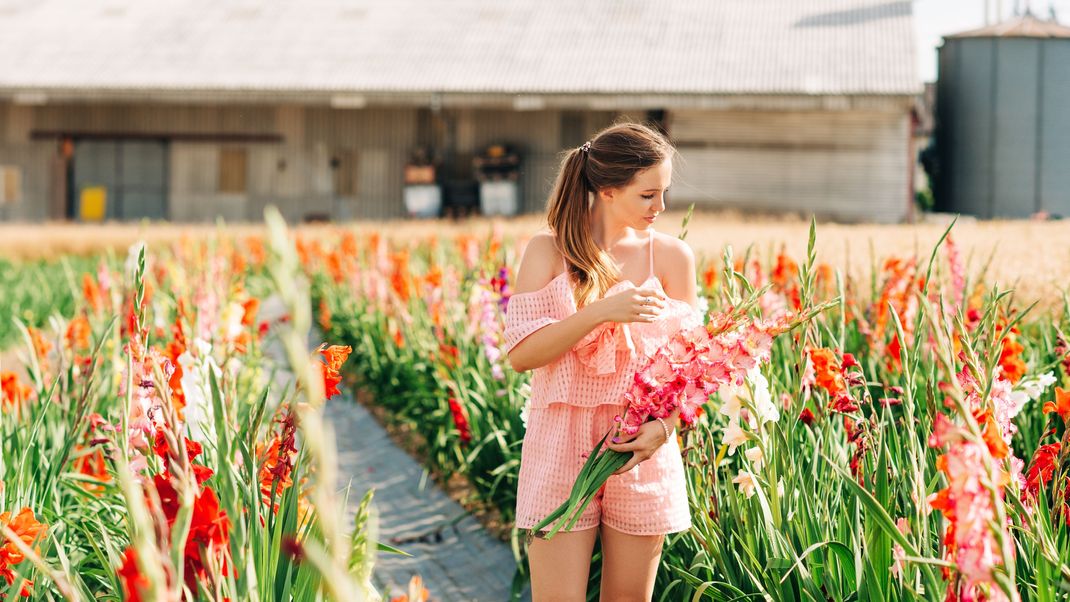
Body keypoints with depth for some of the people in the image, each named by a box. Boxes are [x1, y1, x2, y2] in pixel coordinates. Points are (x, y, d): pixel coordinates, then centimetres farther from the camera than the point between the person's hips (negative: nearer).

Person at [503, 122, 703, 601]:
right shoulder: (548, 251, -2)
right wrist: (600, 313, -20)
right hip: (561, 447, -2)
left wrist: (663, 426, -16)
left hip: (641, 449, 2)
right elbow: (520, 353, -9)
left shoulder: (671, 256, 2)